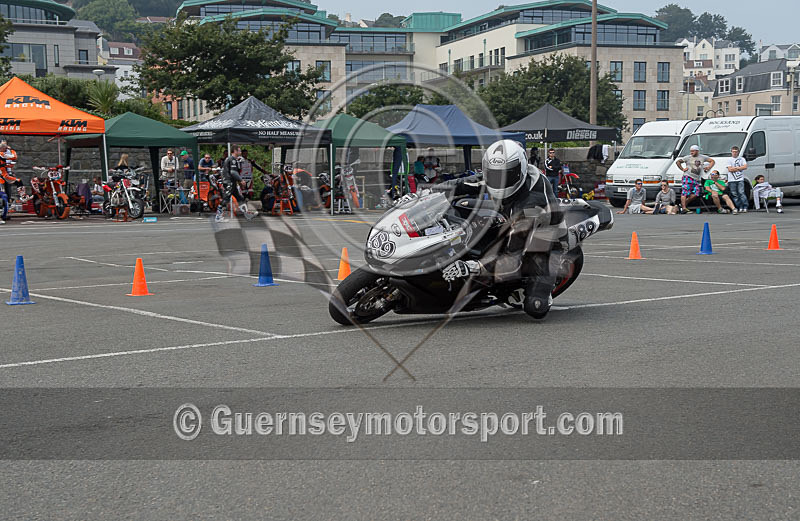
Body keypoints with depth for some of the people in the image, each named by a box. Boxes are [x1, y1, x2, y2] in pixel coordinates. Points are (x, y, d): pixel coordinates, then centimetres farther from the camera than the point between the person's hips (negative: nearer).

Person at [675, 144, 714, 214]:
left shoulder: (702, 157, 15)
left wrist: (709, 167, 8)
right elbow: (678, 162, 8)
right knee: (685, 192, -16)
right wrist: (682, 169, -1)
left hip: (696, 179, 4)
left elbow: (712, 161, 24)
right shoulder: (688, 157, 6)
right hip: (687, 177, -4)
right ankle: (683, 208, -24)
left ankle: (683, 204, 3)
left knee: (695, 194, -8)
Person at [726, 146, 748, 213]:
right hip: (732, 180, 1)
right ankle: (740, 207, 5)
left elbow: (745, 167, -3)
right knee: (734, 194, -1)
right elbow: (730, 169, -3)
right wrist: (739, 168, -2)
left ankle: (745, 207, -7)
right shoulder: (729, 159, 8)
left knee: (741, 193, -10)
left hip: (740, 179, -1)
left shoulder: (742, 159, 10)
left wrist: (735, 168, -6)